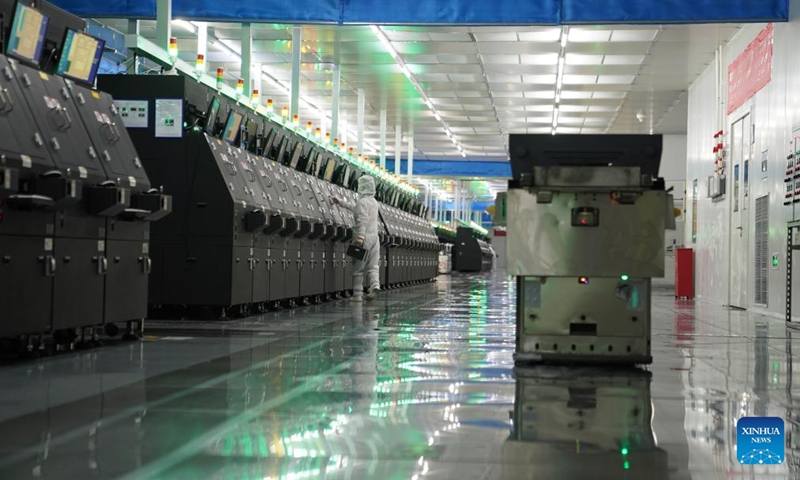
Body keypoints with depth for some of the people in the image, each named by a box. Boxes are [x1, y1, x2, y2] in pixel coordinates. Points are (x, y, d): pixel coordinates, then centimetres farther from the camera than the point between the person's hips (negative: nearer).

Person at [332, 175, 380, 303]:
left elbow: (363, 219, -22)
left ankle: (357, 295, 3)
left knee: (358, 268, 1)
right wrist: (340, 202, 42)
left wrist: (360, 236, -30)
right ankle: (375, 285, -21)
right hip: (374, 236, 7)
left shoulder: (363, 202, -9)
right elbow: (355, 208, 34)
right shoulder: (374, 202, 19)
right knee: (373, 266, 4)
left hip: (364, 238, -7)